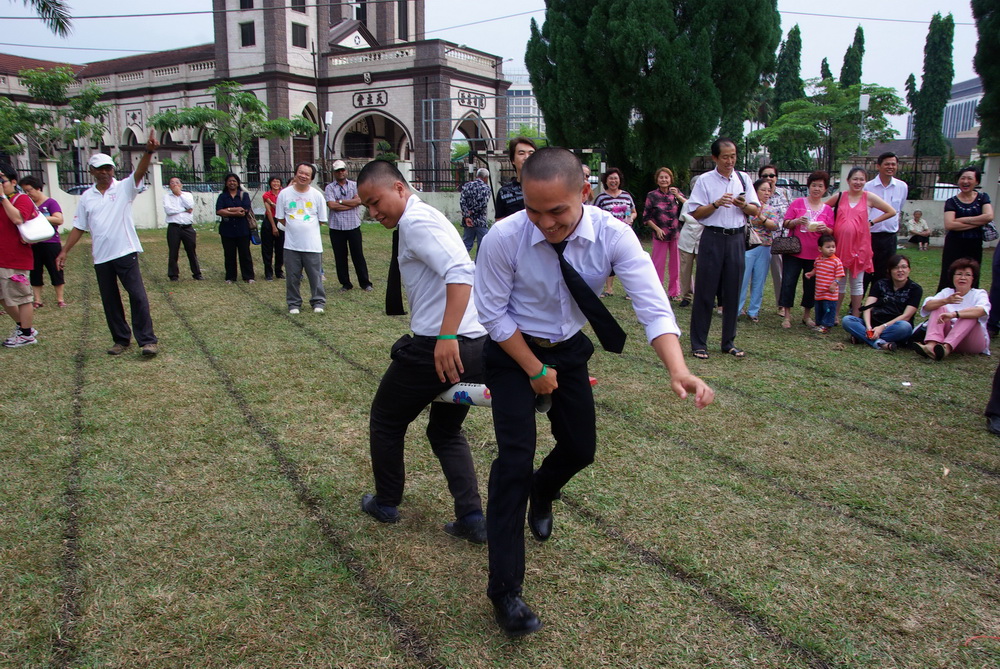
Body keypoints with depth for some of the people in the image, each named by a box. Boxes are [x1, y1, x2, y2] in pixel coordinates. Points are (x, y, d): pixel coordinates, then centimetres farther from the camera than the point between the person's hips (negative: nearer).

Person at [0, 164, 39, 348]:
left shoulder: (22, 199, -8)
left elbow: (18, 218, -26)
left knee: (21, 298, 0)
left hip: (15, 259, -9)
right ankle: (22, 327, 30)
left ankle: (27, 335, 9)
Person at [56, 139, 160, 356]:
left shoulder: (124, 188, 0)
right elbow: (79, 227, 14)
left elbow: (139, 172, -18)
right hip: (101, 257, 4)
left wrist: (148, 152, -36)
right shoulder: (86, 197, 11)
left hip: (126, 252, -4)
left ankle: (147, 340, -6)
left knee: (137, 296, -9)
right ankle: (121, 340, 20)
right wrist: (64, 251, 11)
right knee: (109, 301, 9)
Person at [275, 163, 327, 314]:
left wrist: (307, 227, 6)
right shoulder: (284, 194, 0)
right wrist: (293, 228, 3)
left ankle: (318, 302, 18)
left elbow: (321, 220, 7)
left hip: (312, 244, 0)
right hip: (291, 245, 1)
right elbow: (280, 218, 6)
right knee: (292, 277, 7)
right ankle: (294, 303, 20)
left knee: (316, 276, 5)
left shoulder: (317, 195, 0)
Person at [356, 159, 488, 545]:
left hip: (440, 347, -10)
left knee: (386, 420, 14)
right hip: (477, 344, 10)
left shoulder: (416, 221, -12)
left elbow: (461, 273, -26)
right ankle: (472, 518, 13)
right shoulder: (425, 218, 20)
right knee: (447, 432, 23)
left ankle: (386, 504, 31)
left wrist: (446, 337, -32)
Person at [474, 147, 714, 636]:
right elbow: (492, 312, -16)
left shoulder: (613, 235, -24)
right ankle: (504, 589, -3)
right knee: (516, 453, -13)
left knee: (580, 448, 10)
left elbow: (652, 305, -31)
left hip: (570, 349, 3)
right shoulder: (504, 238, -28)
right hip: (512, 350, -3)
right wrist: (534, 369, -14)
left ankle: (541, 494, 49)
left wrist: (678, 371, -46)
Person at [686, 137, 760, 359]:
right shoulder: (705, 181, 0)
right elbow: (695, 213, -4)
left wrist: (743, 205, -10)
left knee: (732, 292, 8)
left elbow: (756, 211, 10)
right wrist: (716, 204, -18)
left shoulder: (743, 179, 10)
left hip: (736, 239, 4)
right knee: (705, 292, -2)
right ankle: (698, 344, 6)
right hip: (713, 238, -3)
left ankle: (729, 342, 19)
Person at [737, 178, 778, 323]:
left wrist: (762, 217, -20)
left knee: (759, 282, 7)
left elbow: (776, 225, -5)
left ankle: (753, 311, 16)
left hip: (765, 249, 5)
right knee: (742, 279, -4)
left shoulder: (771, 209, 12)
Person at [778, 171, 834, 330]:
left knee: (811, 285, 7)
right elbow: (786, 224, 1)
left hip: (815, 254, 2)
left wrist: (825, 229, -15)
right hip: (794, 251, -2)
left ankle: (806, 315, 22)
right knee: (788, 282, -4)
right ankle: (787, 316, 5)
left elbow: (831, 232, 7)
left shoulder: (827, 209, 7)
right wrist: (797, 221, -18)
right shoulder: (797, 203, 2)